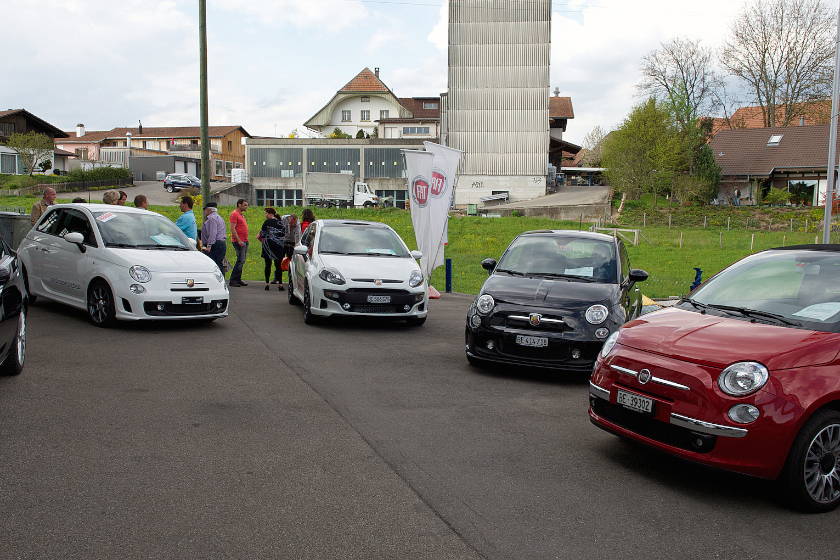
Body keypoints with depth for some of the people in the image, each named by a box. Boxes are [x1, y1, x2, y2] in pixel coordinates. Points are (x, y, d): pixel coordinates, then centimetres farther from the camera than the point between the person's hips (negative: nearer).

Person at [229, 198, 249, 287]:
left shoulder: (241, 215, 21)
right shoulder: (234, 214, -9)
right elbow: (232, 229, -16)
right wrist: (239, 241, -21)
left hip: (244, 241, 9)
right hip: (239, 241, -9)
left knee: (242, 261, 8)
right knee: (241, 260, -12)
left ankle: (238, 280, 11)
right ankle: (232, 280, -7)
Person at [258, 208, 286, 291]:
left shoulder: (267, 222, -7)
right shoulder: (280, 222, 5)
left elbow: (262, 234, -6)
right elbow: (284, 234, 11)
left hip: (268, 244, -3)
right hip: (278, 245, 3)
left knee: (268, 264, 4)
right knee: (278, 264, 5)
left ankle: (267, 283, 4)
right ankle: (280, 284, 0)